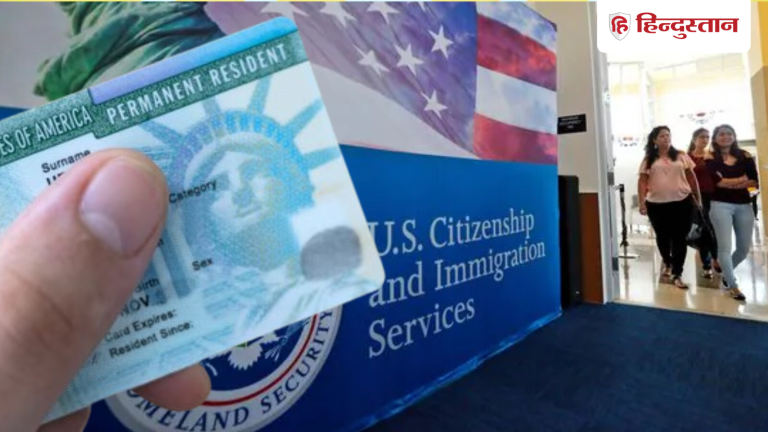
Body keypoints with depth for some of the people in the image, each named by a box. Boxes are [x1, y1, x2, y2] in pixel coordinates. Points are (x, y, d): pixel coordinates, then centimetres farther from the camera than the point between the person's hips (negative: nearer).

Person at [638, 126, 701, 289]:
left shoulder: (681, 156, 8)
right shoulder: (649, 159, 4)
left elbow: (691, 178, 10)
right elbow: (643, 181, 0)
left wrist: (698, 199, 9)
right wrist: (642, 202, -8)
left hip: (682, 202, 1)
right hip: (656, 204, 0)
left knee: (680, 238, 0)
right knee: (662, 236, 13)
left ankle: (677, 274, 6)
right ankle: (667, 263, 39)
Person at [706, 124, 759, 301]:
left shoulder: (745, 156, 9)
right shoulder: (711, 158, 0)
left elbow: (755, 181, 0)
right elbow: (717, 181, -14)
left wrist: (730, 183, -13)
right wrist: (741, 180, -6)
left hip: (744, 205, 4)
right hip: (721, 205, -4)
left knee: (744, 248, 10)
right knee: (725, 246, -7)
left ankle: (726, 275, 34)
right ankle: (733, 286, 3)